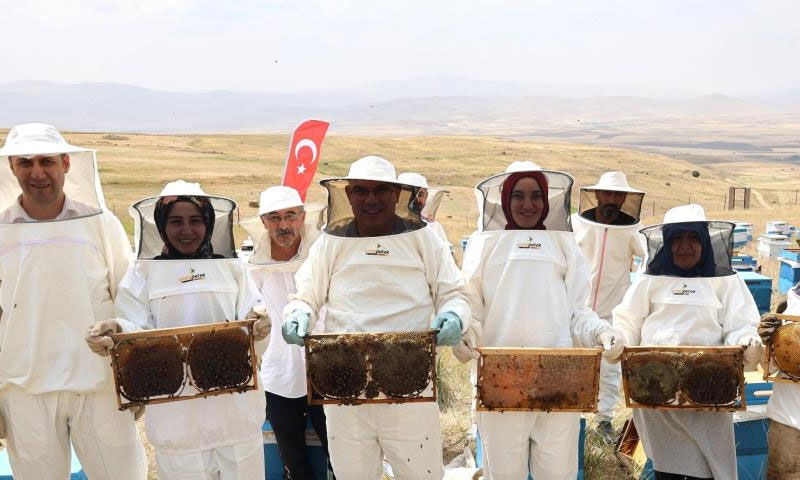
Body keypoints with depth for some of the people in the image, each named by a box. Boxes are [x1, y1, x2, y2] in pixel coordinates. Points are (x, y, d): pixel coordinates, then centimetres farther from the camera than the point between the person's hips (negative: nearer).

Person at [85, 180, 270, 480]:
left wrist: (259, 327, -21)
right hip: (176, 415, -1)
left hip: (236, 411, 2)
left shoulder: (232, 269, 7)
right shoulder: (143, 273, 4)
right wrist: (115, 331, -26)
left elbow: (254, 345, 2)